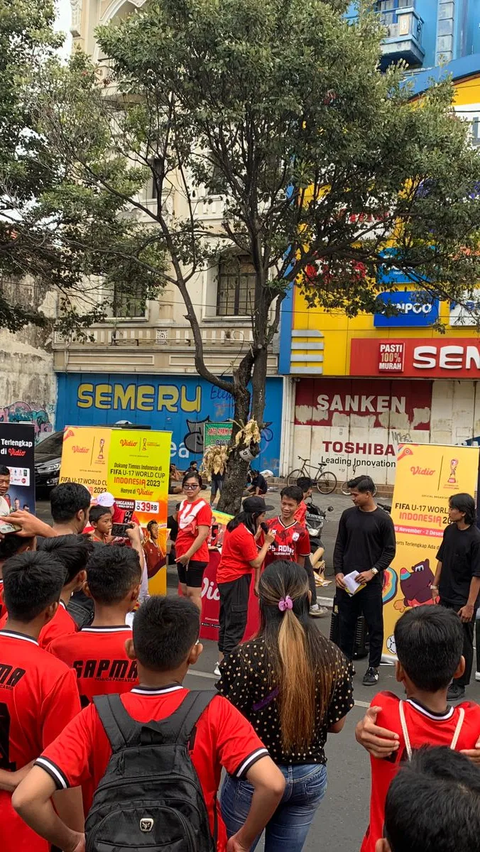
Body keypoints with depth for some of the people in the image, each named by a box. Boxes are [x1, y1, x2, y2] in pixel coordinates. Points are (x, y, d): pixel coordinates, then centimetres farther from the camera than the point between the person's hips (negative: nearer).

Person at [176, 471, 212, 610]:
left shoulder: (203, 506, -13)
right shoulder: (183, 504, 10)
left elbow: (203, 534, -20)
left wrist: (188, 555, -20)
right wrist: (180, 553, 12)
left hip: (195, 557, -8)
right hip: (181, 556, 8)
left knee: (193, 593, -6)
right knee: (184, 592, 15)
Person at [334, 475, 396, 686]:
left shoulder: (383, 519, -6)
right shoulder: (348, 515, 5)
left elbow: (389, 551, -4)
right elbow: (340, 546, 8)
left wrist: (373, 571, -14)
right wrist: (338, 571, -1)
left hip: (371, 582, -4)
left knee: (374, 625, 4)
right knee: (345, 623, 11)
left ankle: (373, 667, 15)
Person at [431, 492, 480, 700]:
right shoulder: (450, 531, 2)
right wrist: (435, 585, 13)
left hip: (463, 601, -6)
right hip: (446, 596, 7)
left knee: (462, 644, 6)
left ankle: (459, 685, 19)